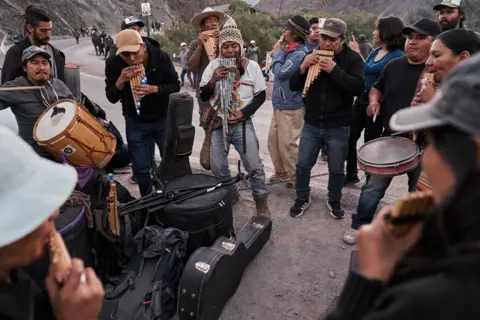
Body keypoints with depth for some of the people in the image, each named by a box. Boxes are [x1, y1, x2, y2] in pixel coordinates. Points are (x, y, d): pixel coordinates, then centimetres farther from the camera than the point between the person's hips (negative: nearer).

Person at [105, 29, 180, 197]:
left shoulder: (161, 57, -16)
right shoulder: (113, 64, -12)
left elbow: (175, 86, -12)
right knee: (141, 169, 6)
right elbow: (111, 98, -11)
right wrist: (121, 80, -30)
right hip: (135, 122, 1)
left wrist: (154, 89, -30)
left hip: (164, 119, 0)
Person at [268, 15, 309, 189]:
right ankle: (281, 171, 31)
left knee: (287, 145, -3)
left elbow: (280, 72, -19)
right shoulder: (289, 50, 11)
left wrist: (277, 53, -8)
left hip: (291, 107, -10)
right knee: (273, 141, 15)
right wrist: (277, 54, 4)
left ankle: (297, 178, 14)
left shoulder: (299, 54, -19)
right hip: (280, 105, 10)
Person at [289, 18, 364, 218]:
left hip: (338, 127, -3)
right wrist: (303, 68, -16)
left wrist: (335, 70, -28)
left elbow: (358, 88, -21)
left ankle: (334, 201, 32)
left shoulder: (352, 59, -6)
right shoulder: (311, 56, 5)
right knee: (303, 165, 9)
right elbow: (293, 86, 2)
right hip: (311, 124, 3)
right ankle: (302, 199, 29)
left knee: (336, 169, 11)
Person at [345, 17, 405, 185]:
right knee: (350, 136, 9)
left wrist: (357, 52, -10)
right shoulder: (375, 51, 11)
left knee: (370, 142, 2)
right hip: (361, 98, 8)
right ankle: (351, 174, 24)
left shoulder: (397, 56, -13)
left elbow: (369, 69, -21)